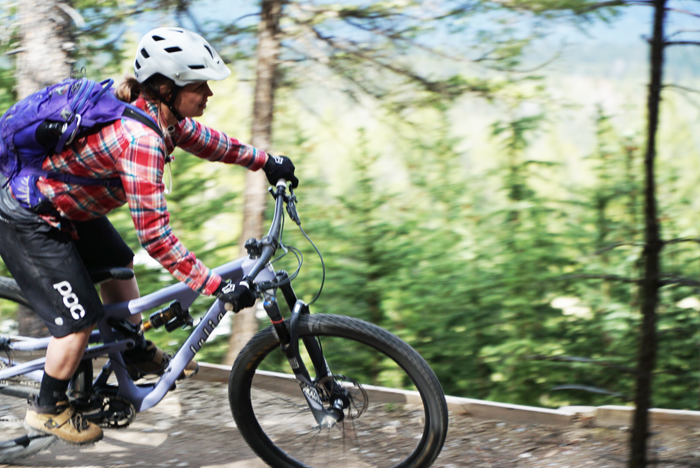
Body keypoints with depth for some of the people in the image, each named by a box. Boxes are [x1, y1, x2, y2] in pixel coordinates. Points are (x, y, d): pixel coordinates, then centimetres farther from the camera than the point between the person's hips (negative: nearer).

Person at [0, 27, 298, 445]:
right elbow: (155, 234, -34)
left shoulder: (160, 113, -6)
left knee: (117, 265, 23)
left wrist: (265, 161, 17)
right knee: (81, 319, -4)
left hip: (66, 204, 10)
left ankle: (137, 355, 41)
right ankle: (48, 409, 16)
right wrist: (218, 287, -32)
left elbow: (202, 139, 17)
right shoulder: (142, 139, -34)